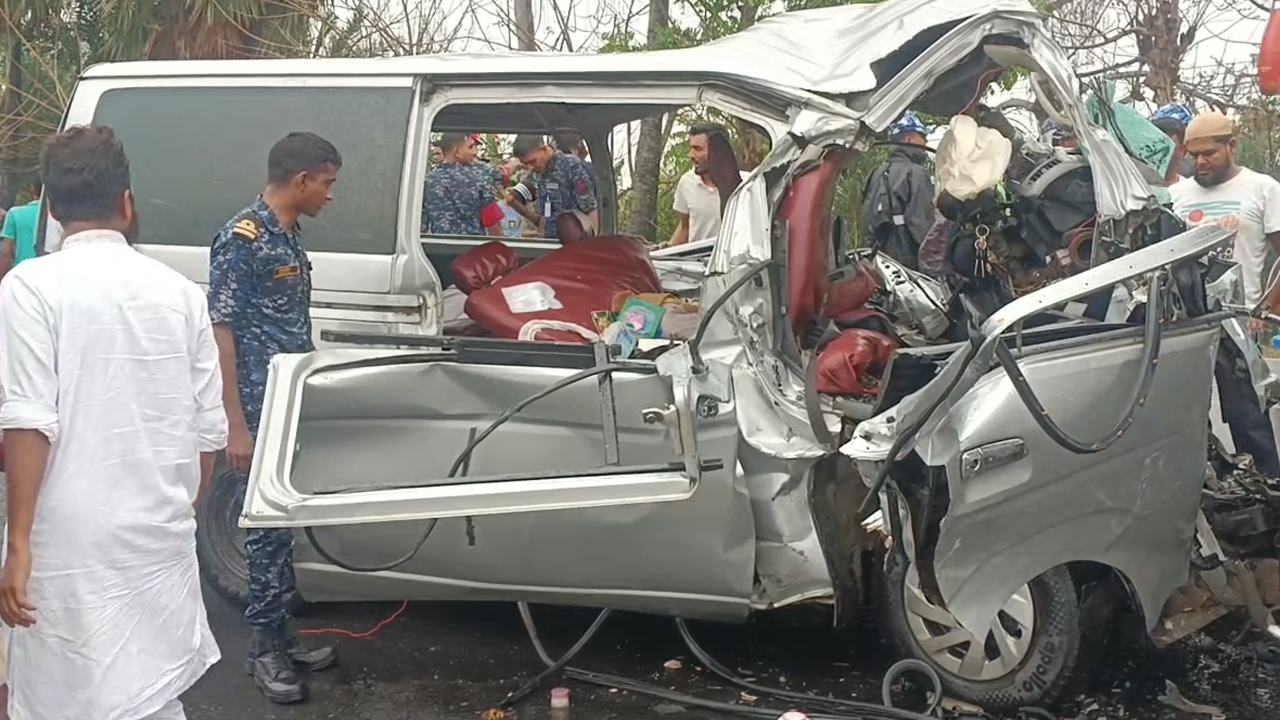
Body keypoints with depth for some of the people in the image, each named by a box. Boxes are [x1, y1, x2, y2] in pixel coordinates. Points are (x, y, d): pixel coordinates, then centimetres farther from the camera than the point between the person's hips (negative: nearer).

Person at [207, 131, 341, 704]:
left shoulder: (289, 236, 12)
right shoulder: (242, 238, -15)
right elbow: (221, 330, -17)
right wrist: (236, 424, -20)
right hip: (259, 411, -9)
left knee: (282, 520, 14)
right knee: (268, 524, -1)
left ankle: (280, 636, 25)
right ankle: (266, 645, 12)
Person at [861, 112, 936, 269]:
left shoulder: (877, 174, 16)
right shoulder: (916, 173, -10)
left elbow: (867, 220, 17)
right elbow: (923, 222, -17)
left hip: (880, 256, 9)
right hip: (909, 258, -9)